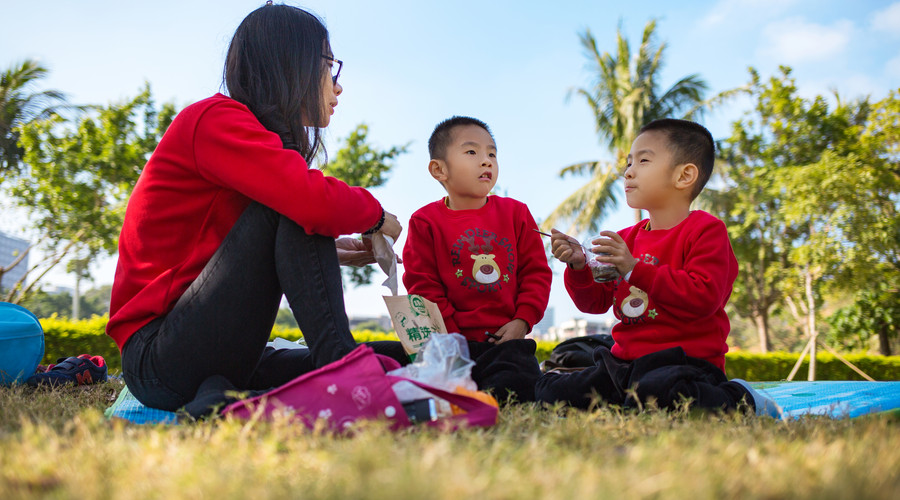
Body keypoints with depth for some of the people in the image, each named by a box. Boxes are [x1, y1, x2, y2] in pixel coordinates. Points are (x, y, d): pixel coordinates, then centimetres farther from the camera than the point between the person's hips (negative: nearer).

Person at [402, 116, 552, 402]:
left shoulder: (515, 212, 10)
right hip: (456, 341, -2)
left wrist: (522, 320, -4)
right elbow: (423, 285, 0)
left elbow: (537, 272, 10)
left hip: (506, 337, 2)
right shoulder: (426, 221, 3)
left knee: (520, 388, -23)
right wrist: (450, 336, -9)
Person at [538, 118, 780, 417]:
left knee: (653, 392, -39)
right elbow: (595, 302, 15)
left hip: (682, 359, -5)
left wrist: (635, 269, -22)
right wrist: (578, 266, -6)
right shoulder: (627, 238, 17)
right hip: (626, 359, 5)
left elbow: (704, 297, -19)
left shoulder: (706, 230, -3)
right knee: (550, 391, -12)